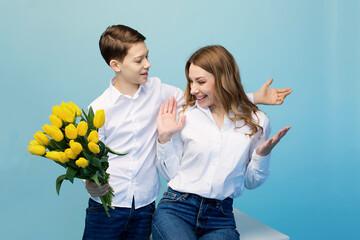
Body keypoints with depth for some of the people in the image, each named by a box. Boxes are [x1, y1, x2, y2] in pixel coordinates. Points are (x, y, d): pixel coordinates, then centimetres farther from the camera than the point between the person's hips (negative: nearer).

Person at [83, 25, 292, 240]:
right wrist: (91, 184, -22)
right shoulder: (98, 109, -6)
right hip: (106, 207, -2)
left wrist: (255, 97, 1)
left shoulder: (157, 91, 1)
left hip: (144, 207, 2)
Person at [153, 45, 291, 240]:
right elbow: (170, 173, 5)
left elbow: (251, 182, 11)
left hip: (221, 217, 0)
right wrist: (165, 138, -5)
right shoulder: (185, 116, 2)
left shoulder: (256, 122, 3)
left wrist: (262, 155, -5)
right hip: (176, 209, 0)